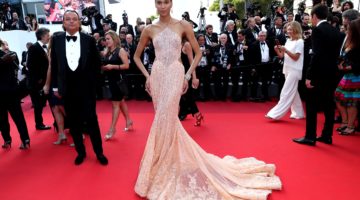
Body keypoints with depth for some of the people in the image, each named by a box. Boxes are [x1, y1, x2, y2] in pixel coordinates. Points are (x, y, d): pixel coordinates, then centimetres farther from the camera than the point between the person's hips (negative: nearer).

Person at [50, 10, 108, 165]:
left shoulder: (89, 39, -2)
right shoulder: (56, 39, 3)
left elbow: (97, 62, 6)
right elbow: (54, 64, 7)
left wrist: (91, 79, 0)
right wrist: (55, 86, 5)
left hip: (86, 87, -2)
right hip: (67, 88, 2)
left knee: (91, 120, 2)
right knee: (73, 122, 9)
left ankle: (99, 152, 16)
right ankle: (80, 152, 25)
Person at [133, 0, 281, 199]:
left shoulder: (183, 25, 0)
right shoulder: (150, 30, 6)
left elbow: (198, 53, 5)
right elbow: (136, 56, 15)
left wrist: (187, 76, -1)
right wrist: (147, 76, 4)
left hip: (174, 75, -3)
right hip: (157, 76, 3)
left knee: (165, 121, -8)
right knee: (165, 121, 8)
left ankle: (166, 169, 10)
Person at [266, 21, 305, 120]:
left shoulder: (300, 42, -8)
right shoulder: (288, 41, 13)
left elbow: (296, 57, -15)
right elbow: (281, 55, 10)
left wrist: (285, 50, -23)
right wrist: (277, 50, -8)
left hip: (294, 70, -8)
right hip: (287, 69, 8)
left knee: (286, 92, -8)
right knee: (293, 92, 13)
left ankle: (276, 113, -11)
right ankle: (298, 113, 22)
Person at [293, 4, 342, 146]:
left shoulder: (317, 30, -12)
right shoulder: (336, 31, 12)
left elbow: (317, 54, -20)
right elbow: (336, 53, 13)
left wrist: (309, 76, -18)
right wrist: (333, 69, 17)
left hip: (319, 74, -8)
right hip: (332, 73, 8)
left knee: (312, 106, -1)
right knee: (329, 105, 12)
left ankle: (310, 137, 3)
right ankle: (327, 136, 19)